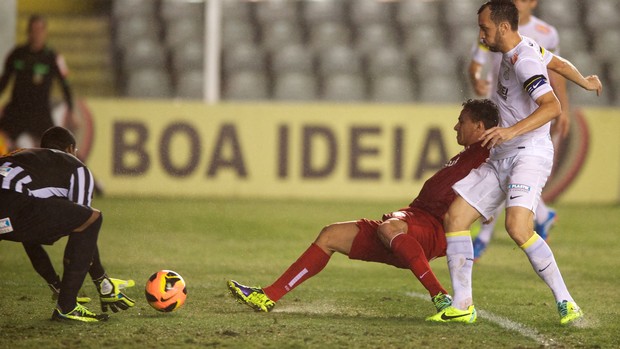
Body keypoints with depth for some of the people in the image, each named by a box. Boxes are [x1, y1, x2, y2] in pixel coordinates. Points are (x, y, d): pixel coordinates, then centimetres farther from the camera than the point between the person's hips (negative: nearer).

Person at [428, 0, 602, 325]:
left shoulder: (523, 61, -18)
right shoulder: (527, 48, 11)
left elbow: (552, 106, -29)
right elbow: (558, 63, 29)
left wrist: (512, 131, -40)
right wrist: (585, 82, 47)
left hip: (529, 152, -10)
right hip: (501, 158, 10)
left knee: (517, 227, -29)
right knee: (455, 216, 1)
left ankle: (566, 303, -20)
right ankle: (462, 306, 4)